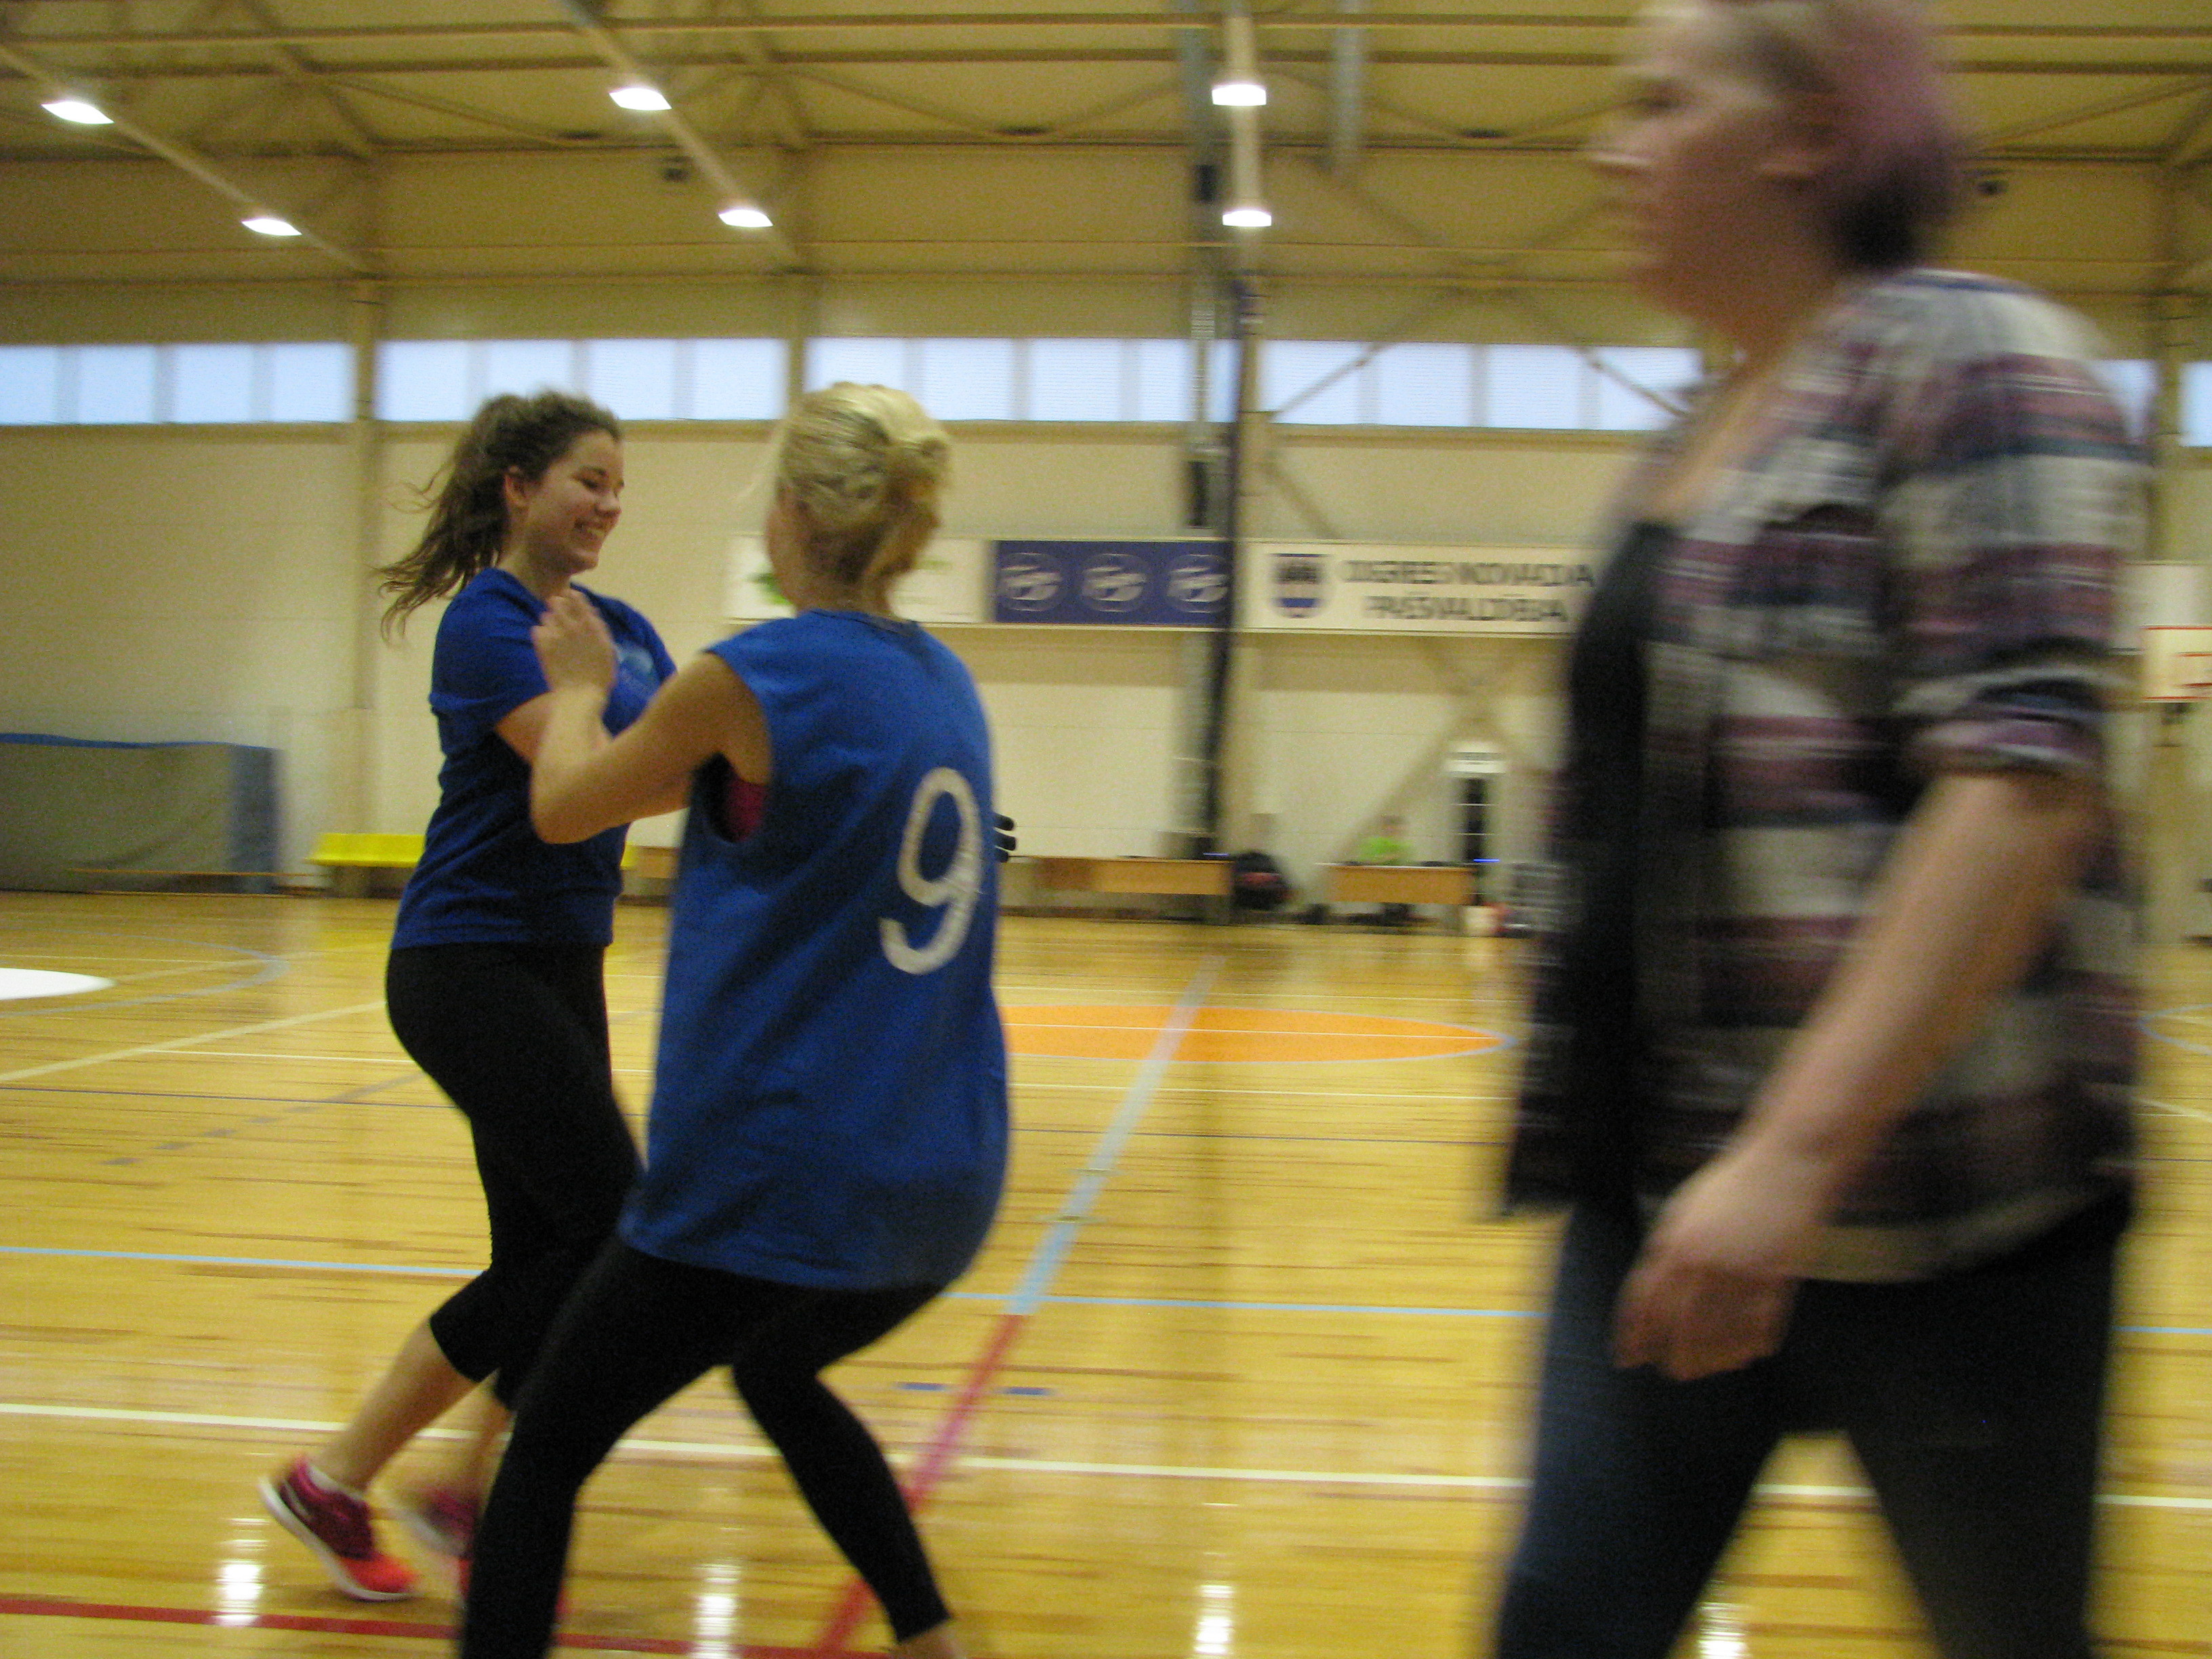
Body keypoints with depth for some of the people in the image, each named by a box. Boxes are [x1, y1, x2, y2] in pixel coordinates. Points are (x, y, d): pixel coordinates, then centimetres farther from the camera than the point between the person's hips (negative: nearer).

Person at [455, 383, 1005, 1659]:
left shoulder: (751, 677, -12)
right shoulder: (945, 682, 7)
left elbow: (563, 809, 4)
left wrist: (582, 685, 22)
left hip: (773, 1180, -7)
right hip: (945, 1181, 7)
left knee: (548, 1452, 6)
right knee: (778, 1375, 33)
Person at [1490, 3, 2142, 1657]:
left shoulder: (1968, 355, -9)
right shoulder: (1704, 435, 15)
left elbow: (2027, 779, -21)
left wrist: (1799, 1148, -28)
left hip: (1929, 1198, -7)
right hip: (1668, 1177, 7)